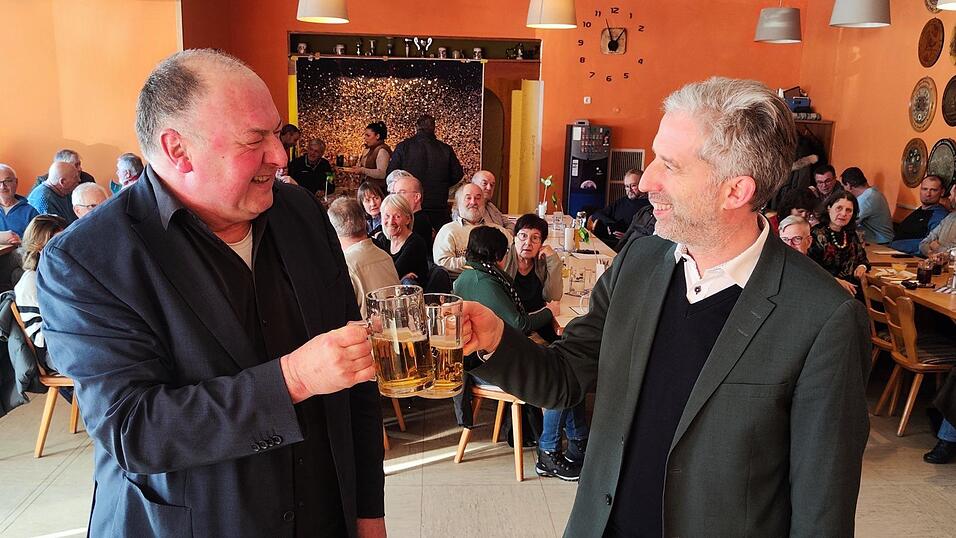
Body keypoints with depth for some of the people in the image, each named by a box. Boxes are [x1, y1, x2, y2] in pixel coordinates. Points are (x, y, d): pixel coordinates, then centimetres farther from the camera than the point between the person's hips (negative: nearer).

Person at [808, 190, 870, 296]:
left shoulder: (851, 235, 15)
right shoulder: (816, 235, -6)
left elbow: (862, 259, 29)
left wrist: (862, 267, 6)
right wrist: (836, 280, -20)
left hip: (853, 290, 6)